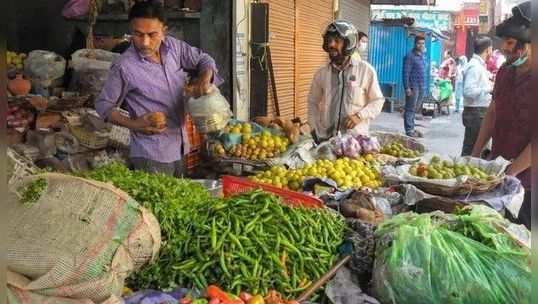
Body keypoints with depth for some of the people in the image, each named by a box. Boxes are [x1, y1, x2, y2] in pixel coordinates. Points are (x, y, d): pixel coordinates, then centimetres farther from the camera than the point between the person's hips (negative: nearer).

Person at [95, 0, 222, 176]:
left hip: (180, 148, 6)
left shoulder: (173, 47, -4)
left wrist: (204, 78, -10)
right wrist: (133, 124, -20)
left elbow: (203, 60, 11)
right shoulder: (124, 67, -18)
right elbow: (103, 105, -6)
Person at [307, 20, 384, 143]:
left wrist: (359, 116, -13)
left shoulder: (365, 70, -4)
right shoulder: (321, 73, 4)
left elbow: (377, 101, 2)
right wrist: (315, 130, 4)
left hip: (356, 137, -2)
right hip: (326, 138, 2)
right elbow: (313, 103, 14)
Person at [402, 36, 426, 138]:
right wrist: (407, 87, -18)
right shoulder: (410, 56, -9)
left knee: (415, 109, 12)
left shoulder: (423, 56, 15)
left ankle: (412, 128, 19)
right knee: (410, 109, -3)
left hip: (421, 87, 8)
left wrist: (424, 86, 15)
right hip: (413, 87, -8)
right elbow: (406, 73, -13)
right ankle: (409, 130, 0)